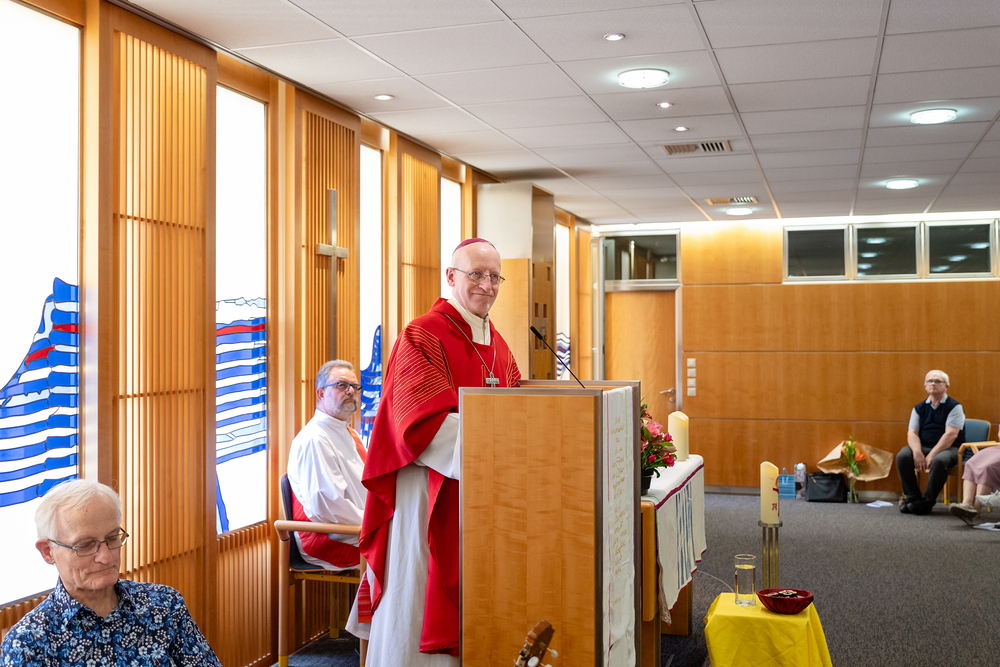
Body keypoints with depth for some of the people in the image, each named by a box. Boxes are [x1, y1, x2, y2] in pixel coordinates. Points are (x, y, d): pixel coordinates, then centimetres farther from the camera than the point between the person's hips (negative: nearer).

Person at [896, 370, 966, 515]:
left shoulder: (954, 407, -2)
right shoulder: (919, 408, 13)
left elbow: (951, 434, -14)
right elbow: (912, 433, 4)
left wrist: (931, 455, -23)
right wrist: (917, 452, -19)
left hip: (949, 449, -4)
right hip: (924, 447, 4)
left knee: (939, 461, -38)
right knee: (902, 456, -25)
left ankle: (927, 501, -26)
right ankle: (912, 497, -17)